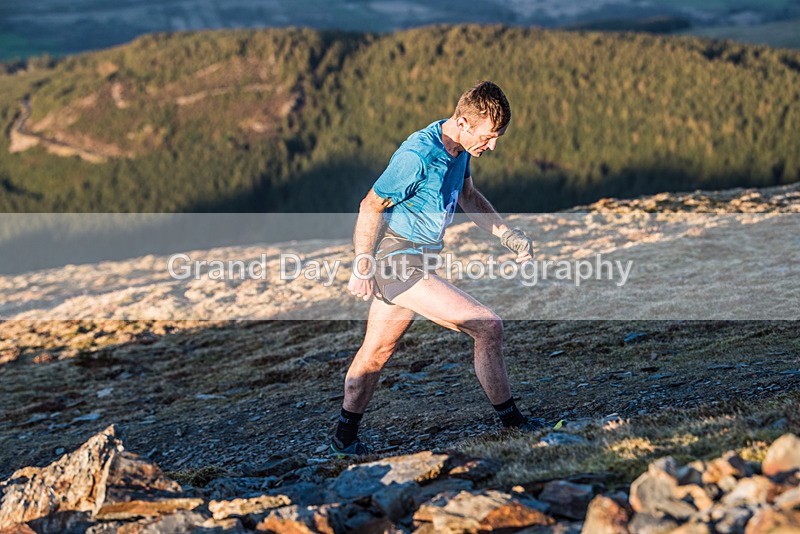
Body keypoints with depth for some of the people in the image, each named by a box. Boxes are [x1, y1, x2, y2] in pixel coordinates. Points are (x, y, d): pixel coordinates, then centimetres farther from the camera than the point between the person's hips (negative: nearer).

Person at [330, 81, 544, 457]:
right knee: (488, 327, -12)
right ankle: (511, 421, 1)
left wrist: (507, 235, 10)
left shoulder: (459, 147, 3)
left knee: (377, 352, 20)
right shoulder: (418, 155, -25)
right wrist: (362, 269, -13)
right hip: (400, 265, -10)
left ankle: (344, 439, 35)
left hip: (401, 268, 10)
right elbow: (371, 206, -18)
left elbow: (467, 196, 20)